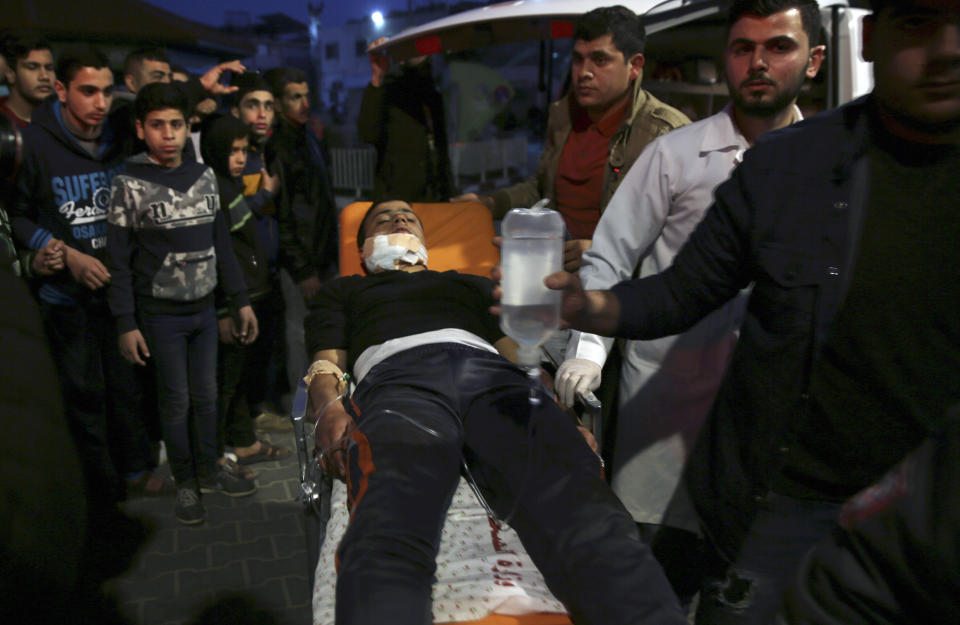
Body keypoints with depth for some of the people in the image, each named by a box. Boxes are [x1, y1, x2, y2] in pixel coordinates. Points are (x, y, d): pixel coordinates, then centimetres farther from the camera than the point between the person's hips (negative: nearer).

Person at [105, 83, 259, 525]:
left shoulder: (204, 176, 4)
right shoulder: (130, 185, -9)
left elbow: (221, 244, 9)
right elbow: (118, 262, -8)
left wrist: (241, 301, 9)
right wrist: (126, 324, -12)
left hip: (204, 309, 4)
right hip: (160, 316, -4)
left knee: (207, 395, 13)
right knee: (176, 401, 5)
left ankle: (208, 470, 30)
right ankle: (185, 483, 21)